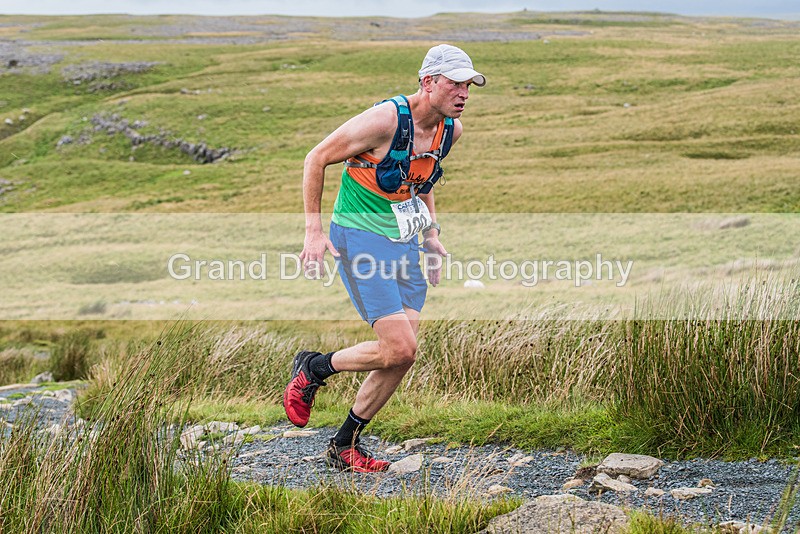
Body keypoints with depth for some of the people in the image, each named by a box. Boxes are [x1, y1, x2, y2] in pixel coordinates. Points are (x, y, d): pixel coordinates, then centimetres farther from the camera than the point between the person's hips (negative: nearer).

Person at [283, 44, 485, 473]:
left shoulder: (451, 129, 3)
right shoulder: (385, 120, -20)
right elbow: (317, 159, -11)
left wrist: (430, 234, 14)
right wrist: (313, 231, -14)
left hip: (404, 244, 8)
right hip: (360, 239, -8)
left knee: (403, 356, 2)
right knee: (399, 349, -16)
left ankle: (345, 445, 18)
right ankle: (311, 369, 9)